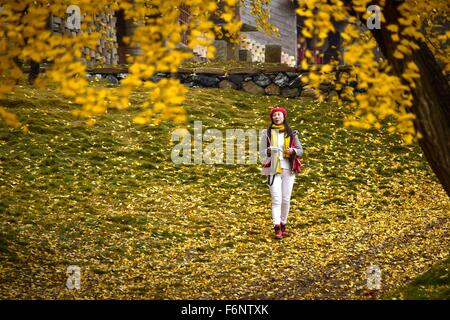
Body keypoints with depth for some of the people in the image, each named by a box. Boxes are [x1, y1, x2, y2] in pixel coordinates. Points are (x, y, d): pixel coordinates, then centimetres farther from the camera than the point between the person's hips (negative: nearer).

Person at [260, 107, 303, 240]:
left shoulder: (291, 133, 6)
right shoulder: (266, 133, 3)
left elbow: (300, 150, 9)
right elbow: (262, 153, 4)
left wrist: (293, 151, -13)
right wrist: (268, 151, -19)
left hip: (288, 170, 2)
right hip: (273, 170, -2)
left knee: (286, 199, 4)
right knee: (276, 199, -11)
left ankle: (283, 225, 19)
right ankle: (277, 229, -17)